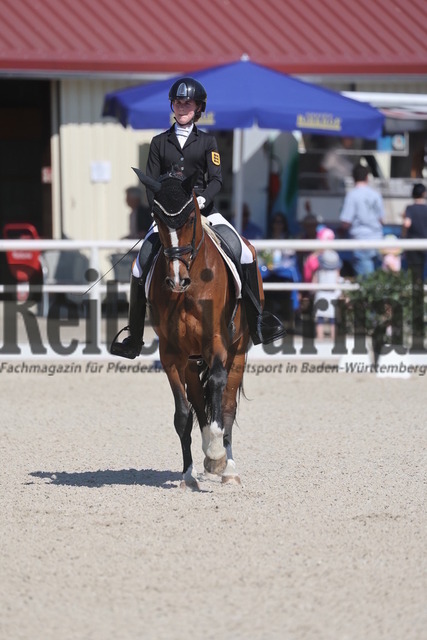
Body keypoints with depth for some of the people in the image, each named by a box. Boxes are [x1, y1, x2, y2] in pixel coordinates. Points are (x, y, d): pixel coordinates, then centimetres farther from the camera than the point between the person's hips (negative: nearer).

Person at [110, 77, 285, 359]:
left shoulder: (207, 142, 7)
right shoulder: (159, 142, 9)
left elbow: (216, 179, -2)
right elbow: (151, 184, 7)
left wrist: (203, 198, -21)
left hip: (204, 210, -1)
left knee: (245, 255, -18)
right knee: (141, 268, -13)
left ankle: (258, 324, -8)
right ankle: (134, 340, -1)